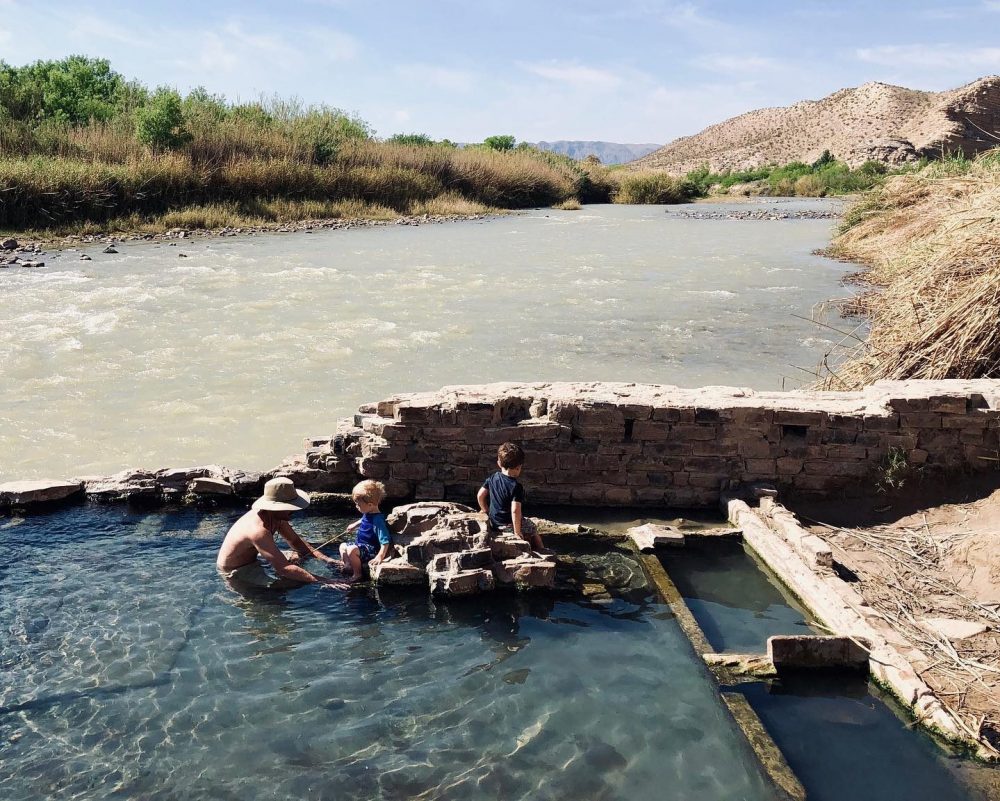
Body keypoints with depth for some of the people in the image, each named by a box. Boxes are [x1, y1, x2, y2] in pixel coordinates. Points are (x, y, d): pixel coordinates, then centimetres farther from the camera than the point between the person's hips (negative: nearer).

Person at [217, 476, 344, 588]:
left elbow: (296, 541, 5)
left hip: (251, 560, 9)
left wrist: (324, 558, -8)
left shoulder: (277, 515, -8)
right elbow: (283, 568, -39)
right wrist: (319, 580, -40)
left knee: (302, 555, 11)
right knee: (296, 584, -24)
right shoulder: (259, 530, -36)